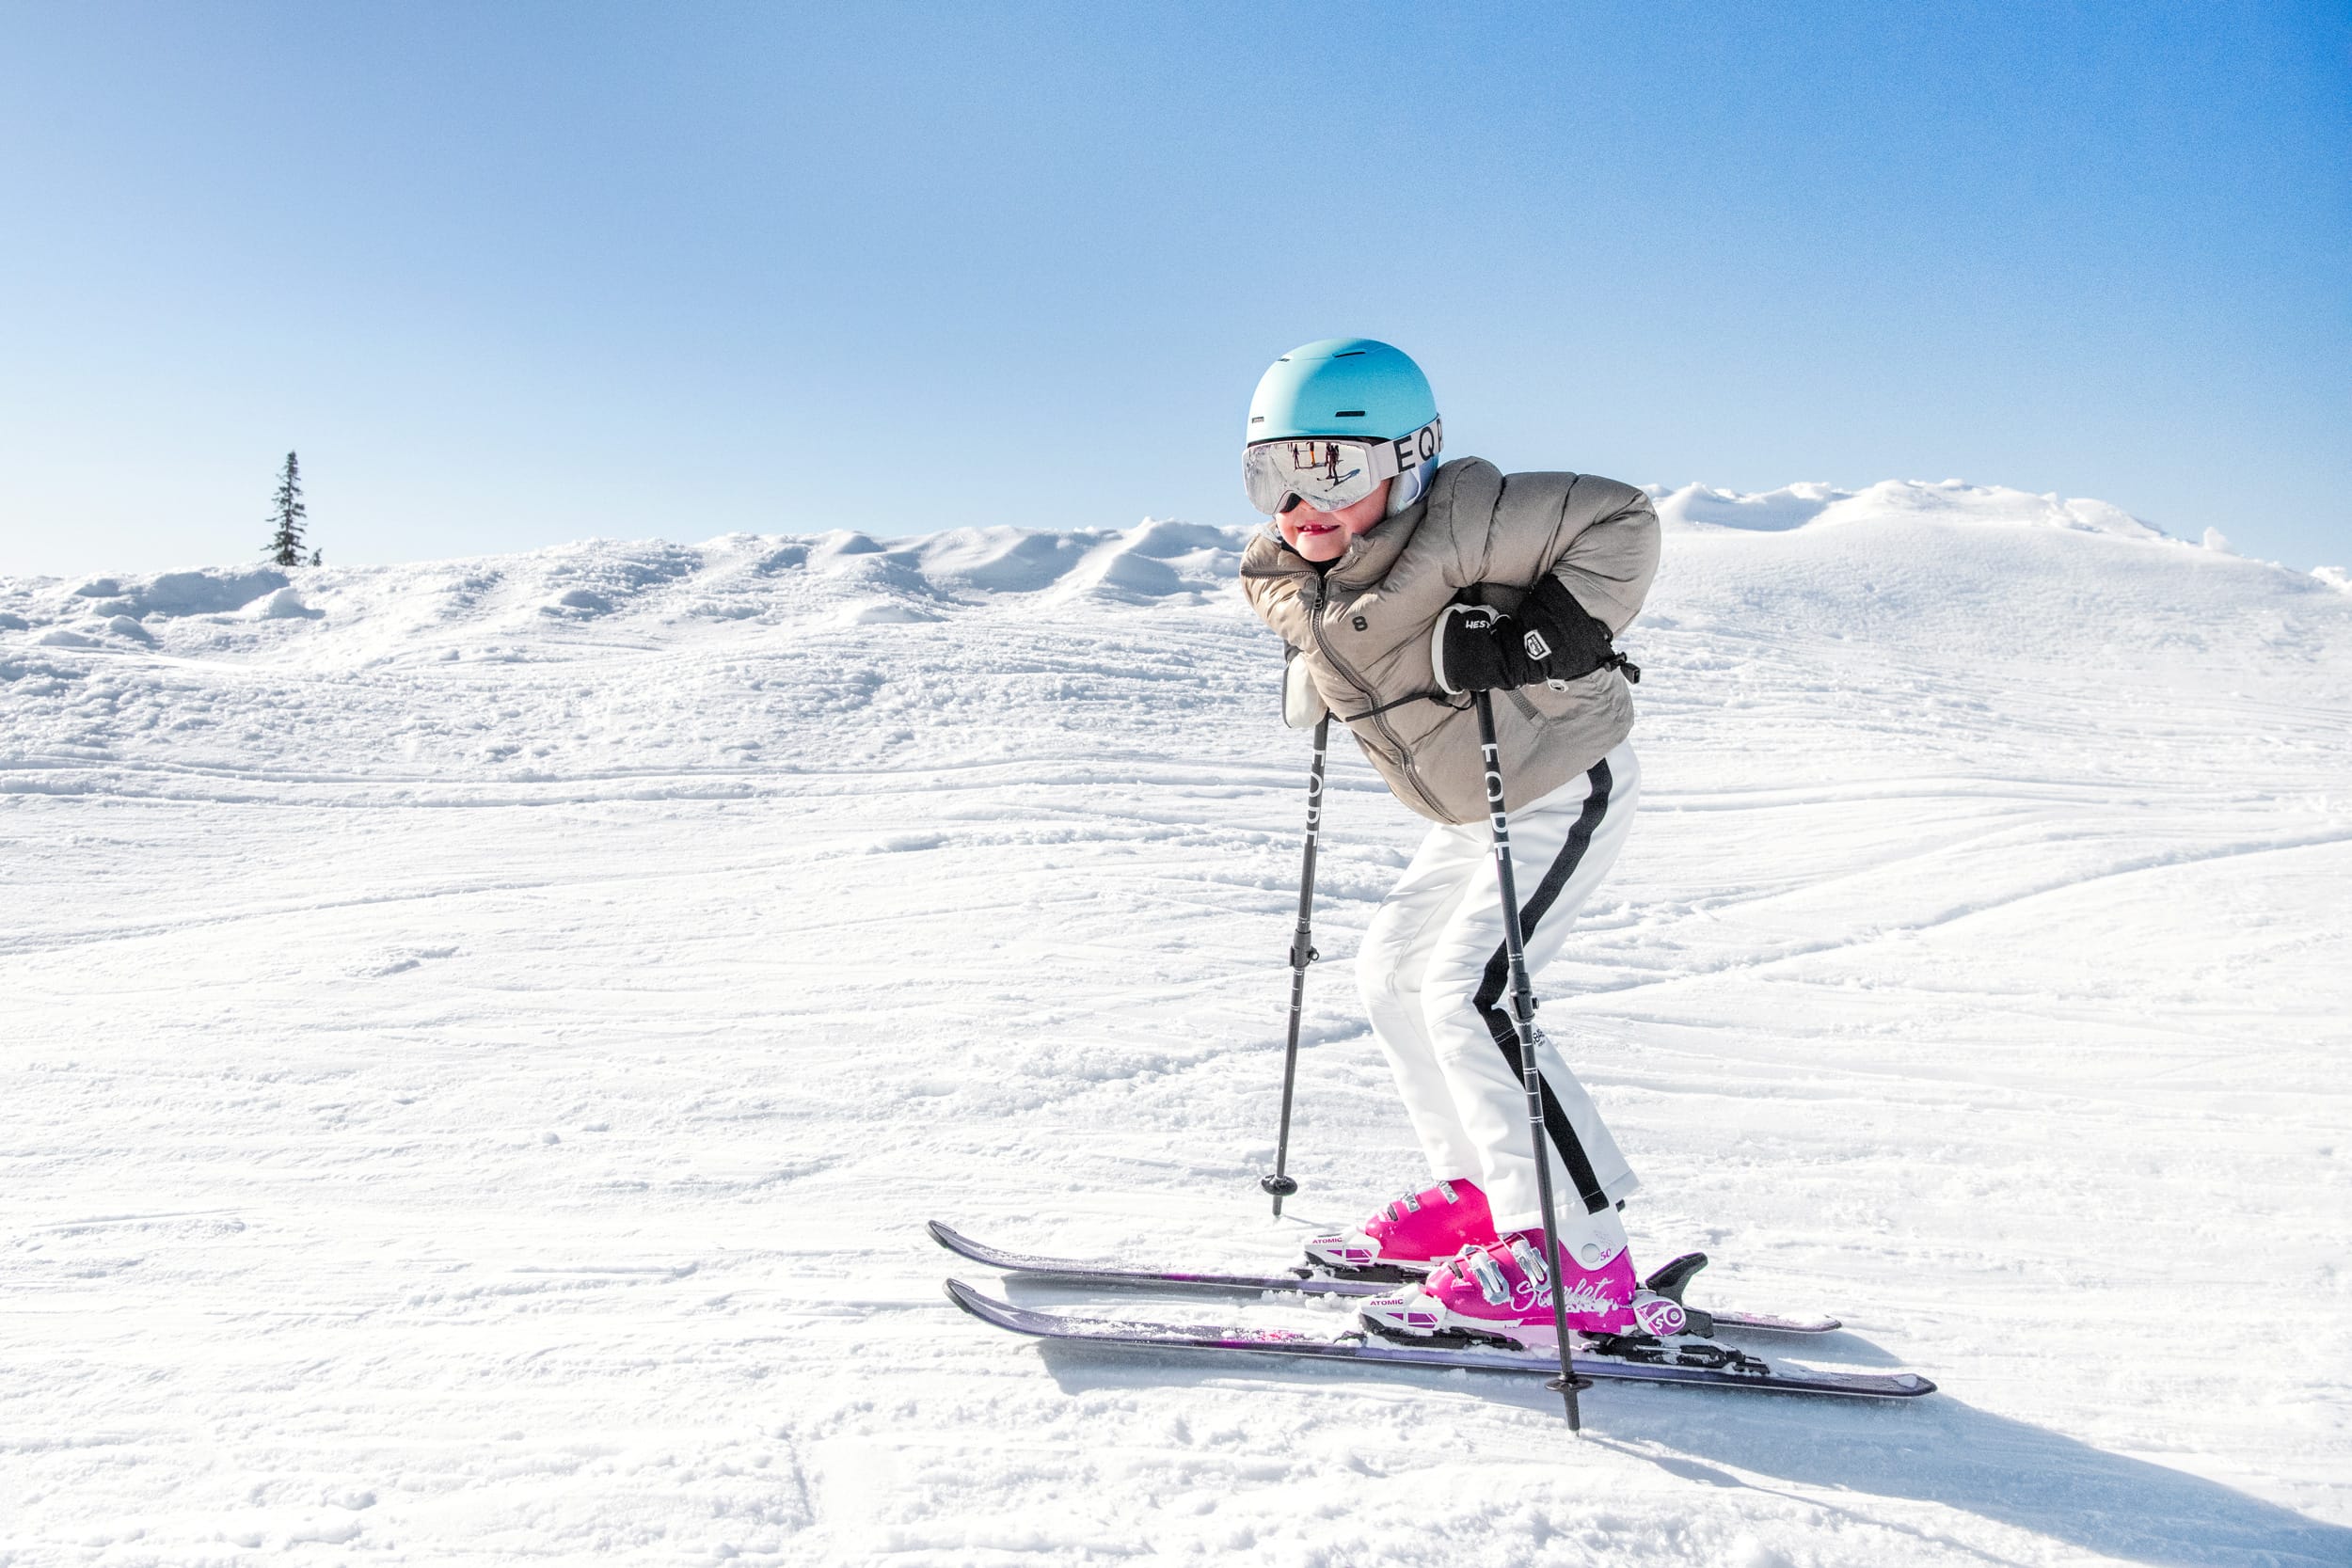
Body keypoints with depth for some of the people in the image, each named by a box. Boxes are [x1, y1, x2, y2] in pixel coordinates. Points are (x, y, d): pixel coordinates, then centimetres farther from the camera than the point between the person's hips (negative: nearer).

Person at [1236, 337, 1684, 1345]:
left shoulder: (1456, 521, -28)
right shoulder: (1284, 583, -3)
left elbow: (1620, 521, -26)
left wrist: (1543, 639, -33)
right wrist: (1312, 685, -1)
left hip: (1566, 790, -9)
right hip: (1471, 811, 9)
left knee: (1467, 996, -18)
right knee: (1392, 971, 12)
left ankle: (1586, 1269, -12)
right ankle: (1475, 1196, 24)